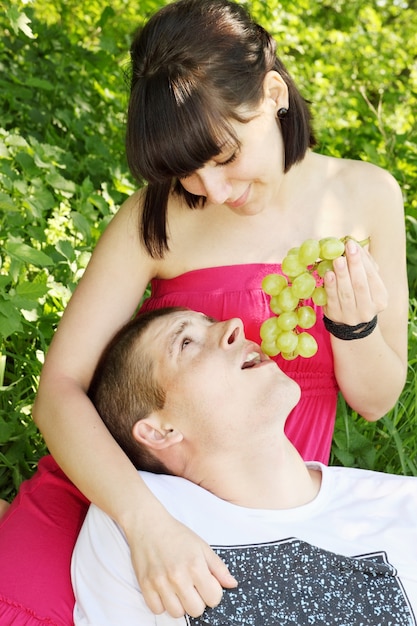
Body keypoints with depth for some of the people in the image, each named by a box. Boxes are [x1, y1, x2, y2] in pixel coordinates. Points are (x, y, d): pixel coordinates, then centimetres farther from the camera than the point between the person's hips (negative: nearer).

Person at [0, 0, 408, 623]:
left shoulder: (366, 196, 0)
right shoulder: (158, 216, -7)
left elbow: (377, 400, 7)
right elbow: (58, 389, -13)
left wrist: (353, 322, -15)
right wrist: (147, 521, -28)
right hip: (129, 487, -2)